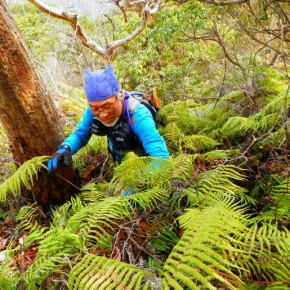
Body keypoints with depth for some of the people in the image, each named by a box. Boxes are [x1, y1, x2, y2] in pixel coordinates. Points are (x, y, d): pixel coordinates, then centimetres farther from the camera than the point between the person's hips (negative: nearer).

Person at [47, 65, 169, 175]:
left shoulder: (138, 115, -42)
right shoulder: (93, 109, -26)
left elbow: (160, 155, -50)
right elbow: (80, 134, -11)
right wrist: (65, 148, -34)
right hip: (119, 158, 4)